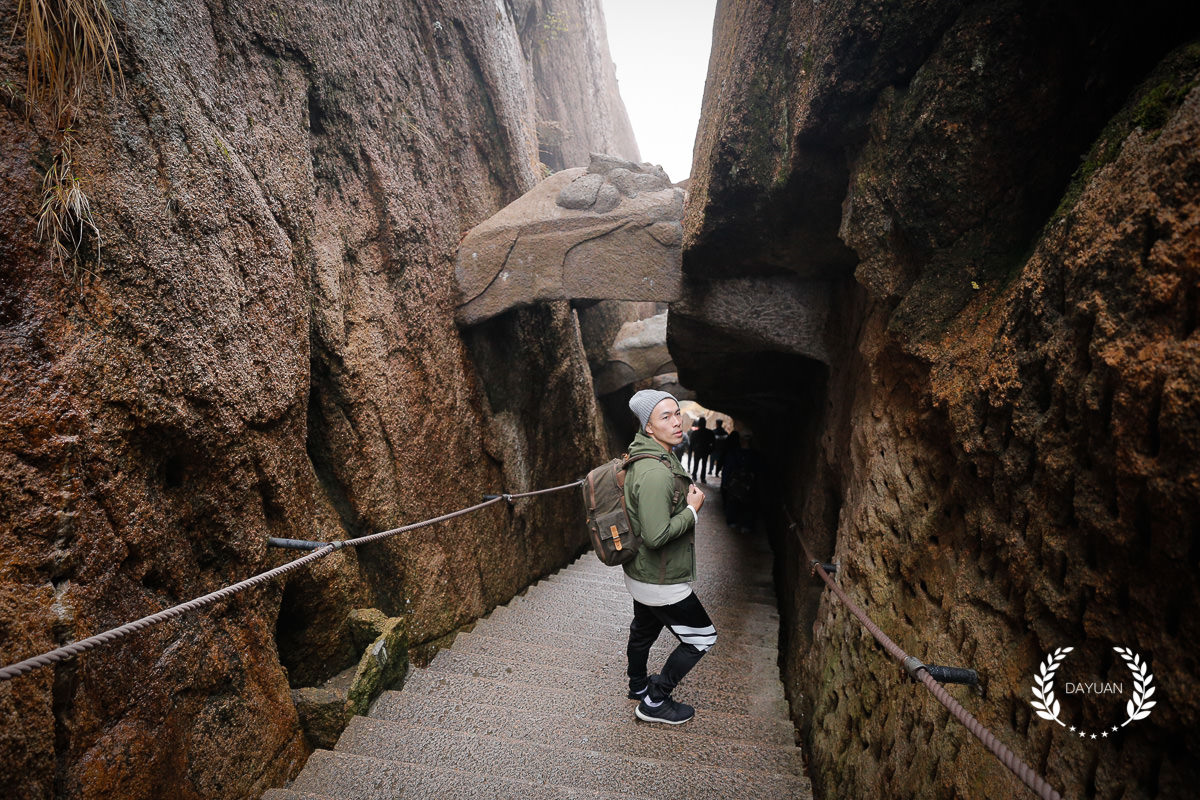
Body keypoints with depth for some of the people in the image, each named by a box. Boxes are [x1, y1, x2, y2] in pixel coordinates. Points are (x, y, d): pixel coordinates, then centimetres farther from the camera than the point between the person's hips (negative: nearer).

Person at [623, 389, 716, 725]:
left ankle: (638, 685, 51)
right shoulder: (655, 473, -31)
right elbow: (656, 536, -32)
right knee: (702, 637, 7)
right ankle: (654, 702, 17)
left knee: (643, 631, 28)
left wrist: (688, 502, 6)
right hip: (661, 581, -10)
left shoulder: (655, 460, 3)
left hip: (641, 574, 10)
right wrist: (692, 510, -20)